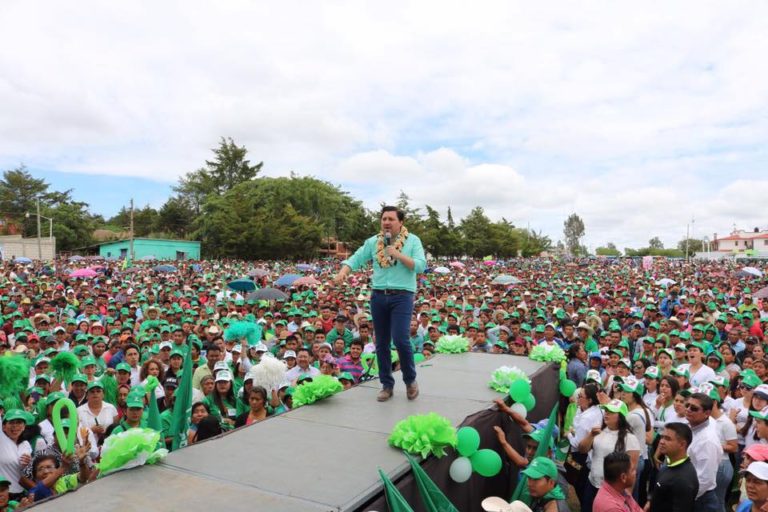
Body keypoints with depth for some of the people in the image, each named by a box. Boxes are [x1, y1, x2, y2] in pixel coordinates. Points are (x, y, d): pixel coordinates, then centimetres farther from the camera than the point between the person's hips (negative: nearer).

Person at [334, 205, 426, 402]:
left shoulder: (412, 240, 1)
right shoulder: (373, 242, 9)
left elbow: (421, 266, -9)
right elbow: (355, 259, 3)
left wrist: (398, 255, -17)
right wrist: (343, 272, -16)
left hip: (402, 296, -4)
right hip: (378, 296, 4)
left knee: (400, 340, -13)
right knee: (381, 343, 8)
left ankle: (410, 380, 11)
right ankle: (387, 385, 23)